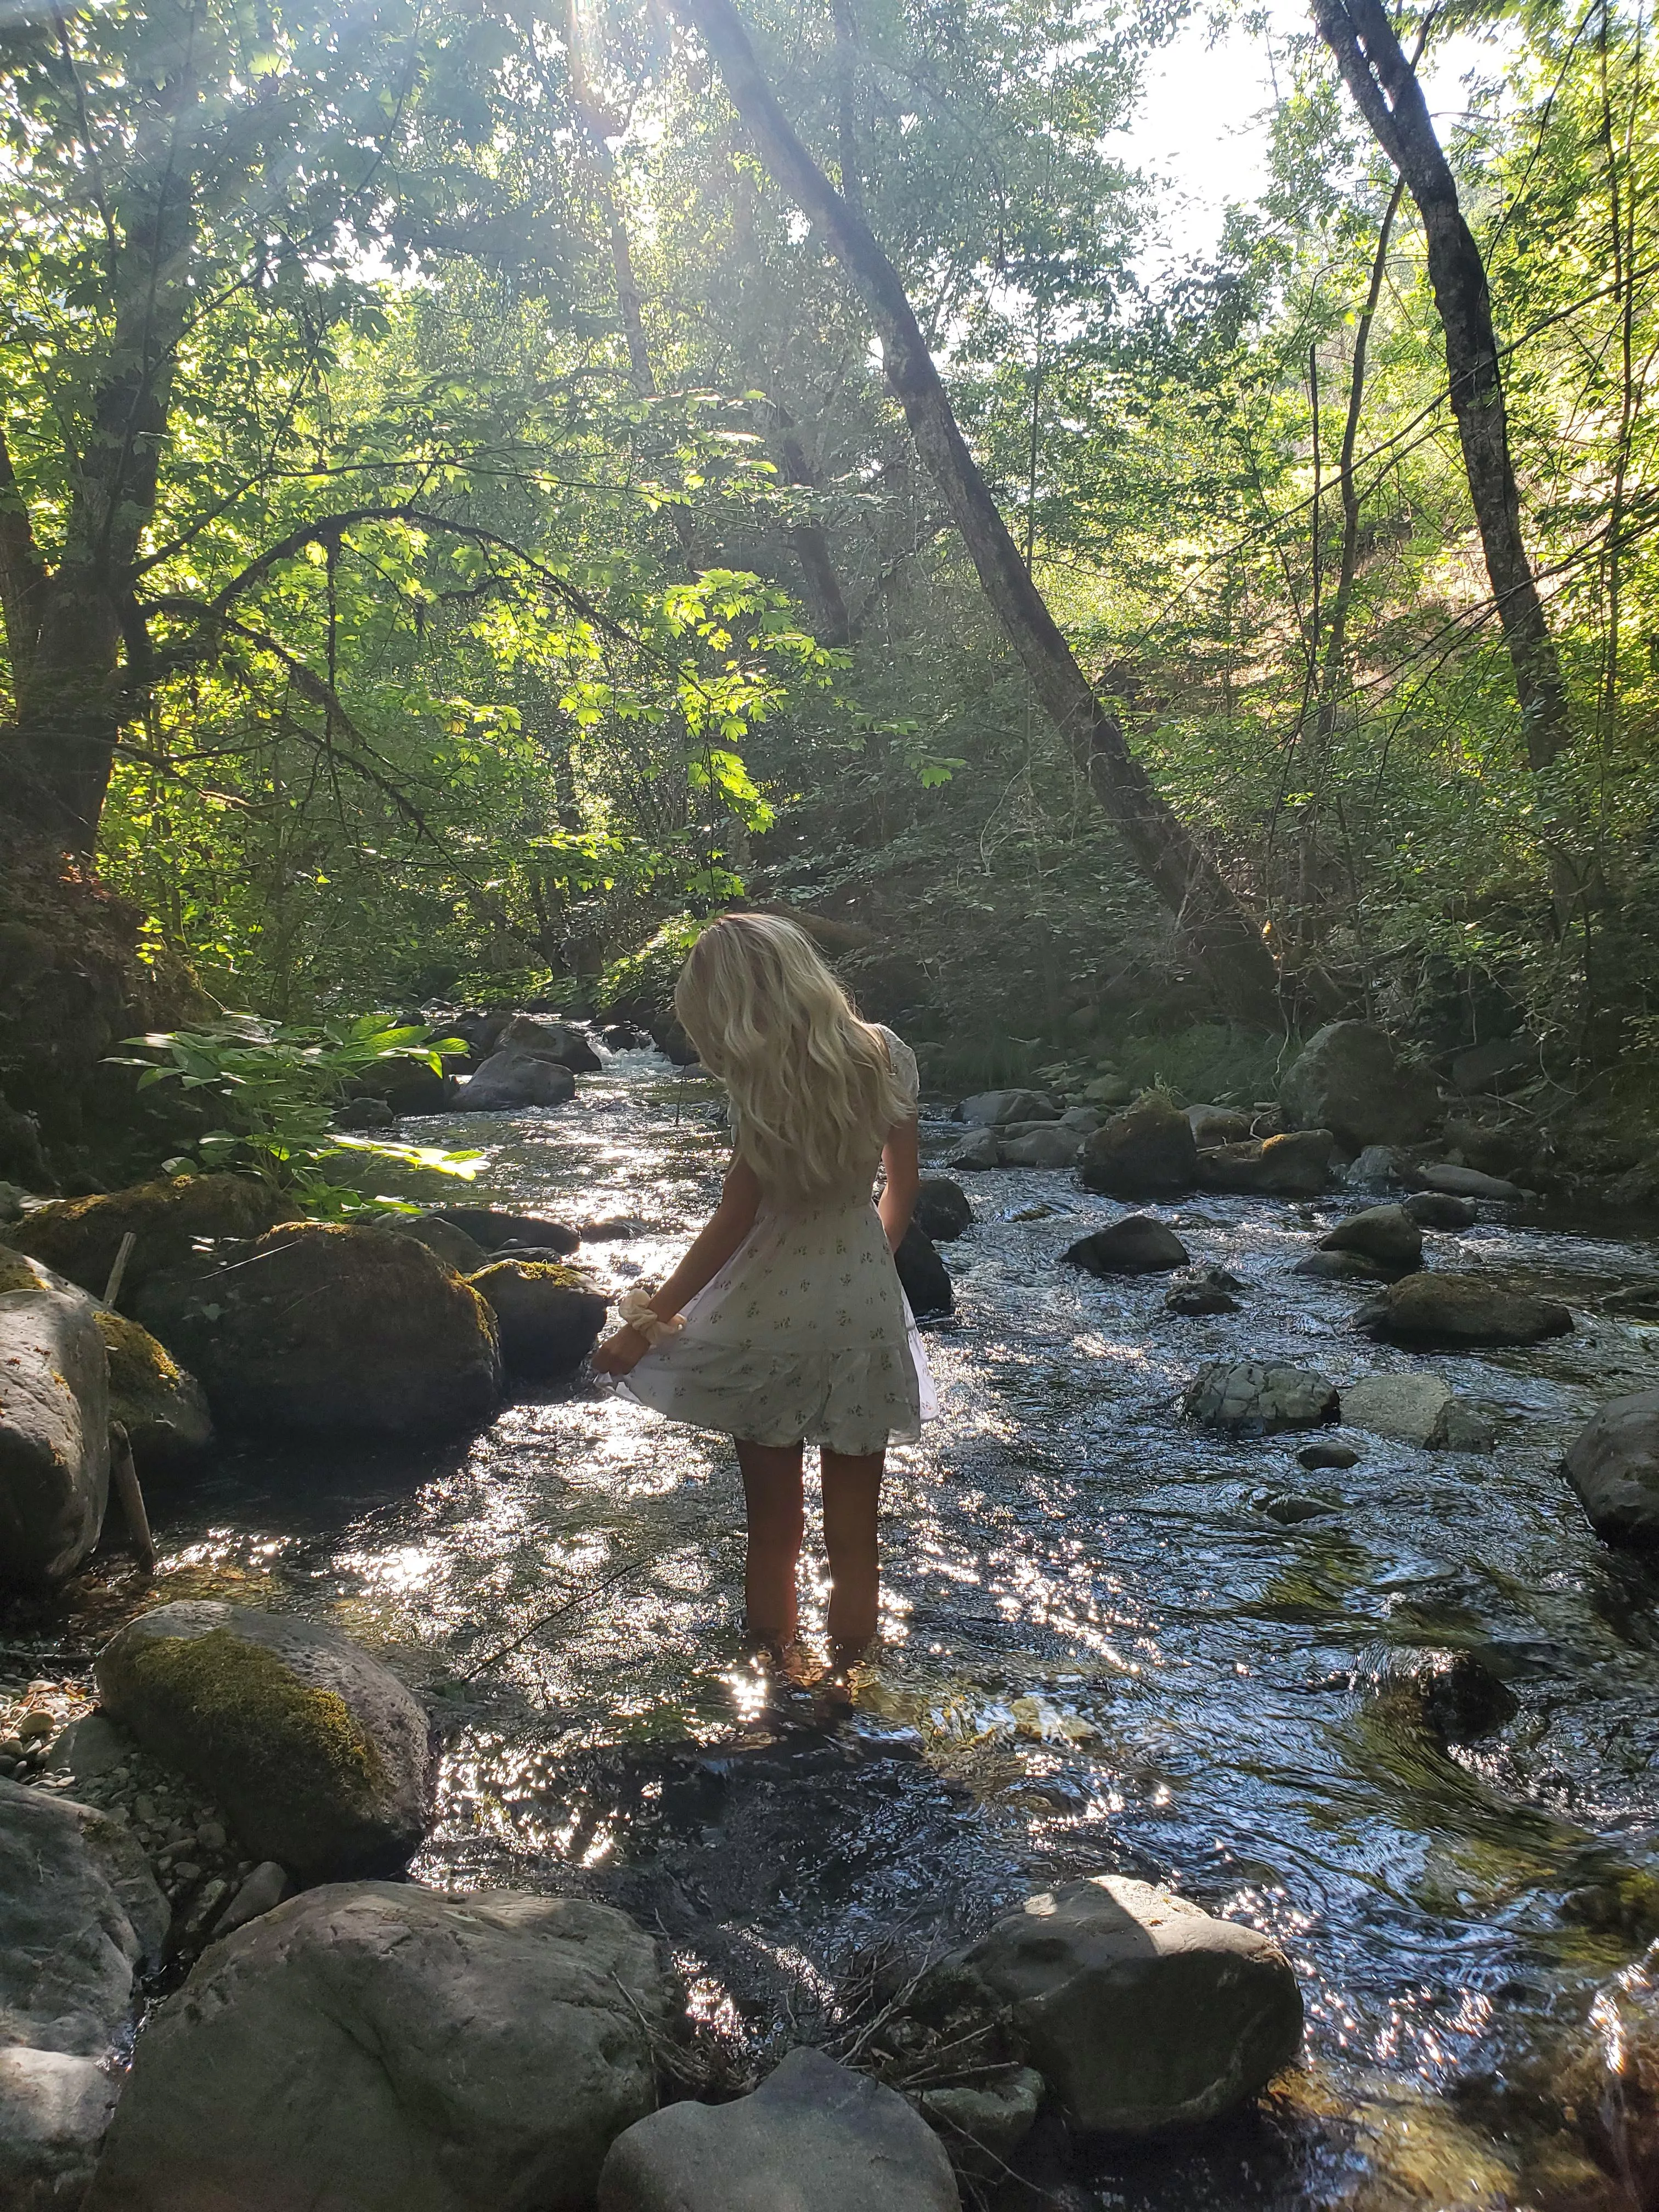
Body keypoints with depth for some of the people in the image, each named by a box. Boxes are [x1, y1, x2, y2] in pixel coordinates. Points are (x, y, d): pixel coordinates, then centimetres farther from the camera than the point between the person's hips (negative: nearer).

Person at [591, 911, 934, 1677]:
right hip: (864, 1306, 4)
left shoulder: (766, 1086, -18)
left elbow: (733, 1221, -15)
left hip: (770, 1311, -4)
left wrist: (645, 1325, -8)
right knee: (853, 1535, 14)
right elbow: (904, 1182, 6)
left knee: (772, 1528, 13)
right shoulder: (885, 1054, -4)